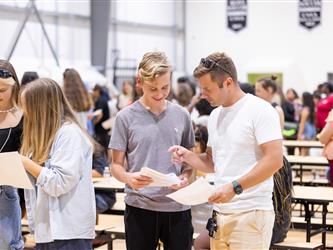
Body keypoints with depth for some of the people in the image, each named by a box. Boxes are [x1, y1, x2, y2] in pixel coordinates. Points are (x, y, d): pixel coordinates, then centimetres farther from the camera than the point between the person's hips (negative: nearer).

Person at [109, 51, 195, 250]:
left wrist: (185, 176, -8)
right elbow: (116, 165, 2)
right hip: (139, 207, -2)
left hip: (177, 207, 2)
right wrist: (129, 178, -20)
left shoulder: (182, 115, 6)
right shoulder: (126, 117, -2)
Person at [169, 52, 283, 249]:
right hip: (220, 211, 7)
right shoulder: (215, 116, 15)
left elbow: (274, 160, -16)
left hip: (251, 213, -7)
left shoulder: (260, 110, -9)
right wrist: (188, 156, 2)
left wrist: (235, 187, -21)